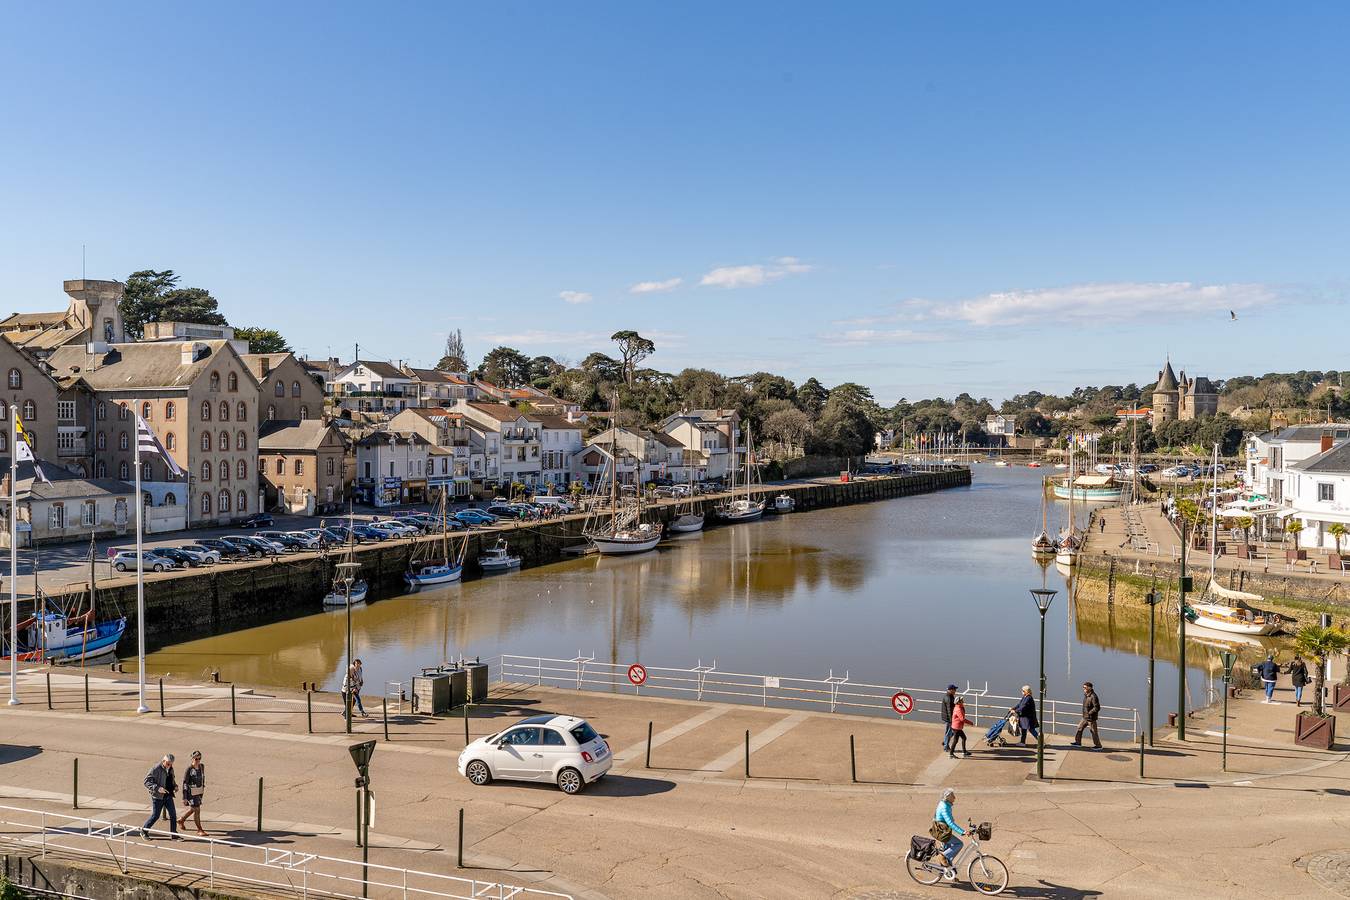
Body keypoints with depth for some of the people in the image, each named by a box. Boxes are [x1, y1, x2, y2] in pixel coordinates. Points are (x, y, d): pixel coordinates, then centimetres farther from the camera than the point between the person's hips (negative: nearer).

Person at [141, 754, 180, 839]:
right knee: (155, 816, 2)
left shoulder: (170, 769, 7)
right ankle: (143, 831, 24)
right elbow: (147, 781, -18)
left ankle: (174, 835, 12)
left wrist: (175, 786, 4)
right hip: (158, 796, -6)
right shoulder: (156, 769, -16)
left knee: (173, 814, 3)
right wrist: (157, 788, -29)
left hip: (168, 796, 6)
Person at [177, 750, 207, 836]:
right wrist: (184, 797, -18)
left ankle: (181, 820, 47)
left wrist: (203, 787, 22)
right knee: (197, 810, -5)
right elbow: (185, 783, -18)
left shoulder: (202, 766, -1)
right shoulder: (189, 769, -20)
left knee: (192, 809, 21)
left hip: (199, 791, 7)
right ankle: (199, 830, 9)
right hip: (191, 792, -7)